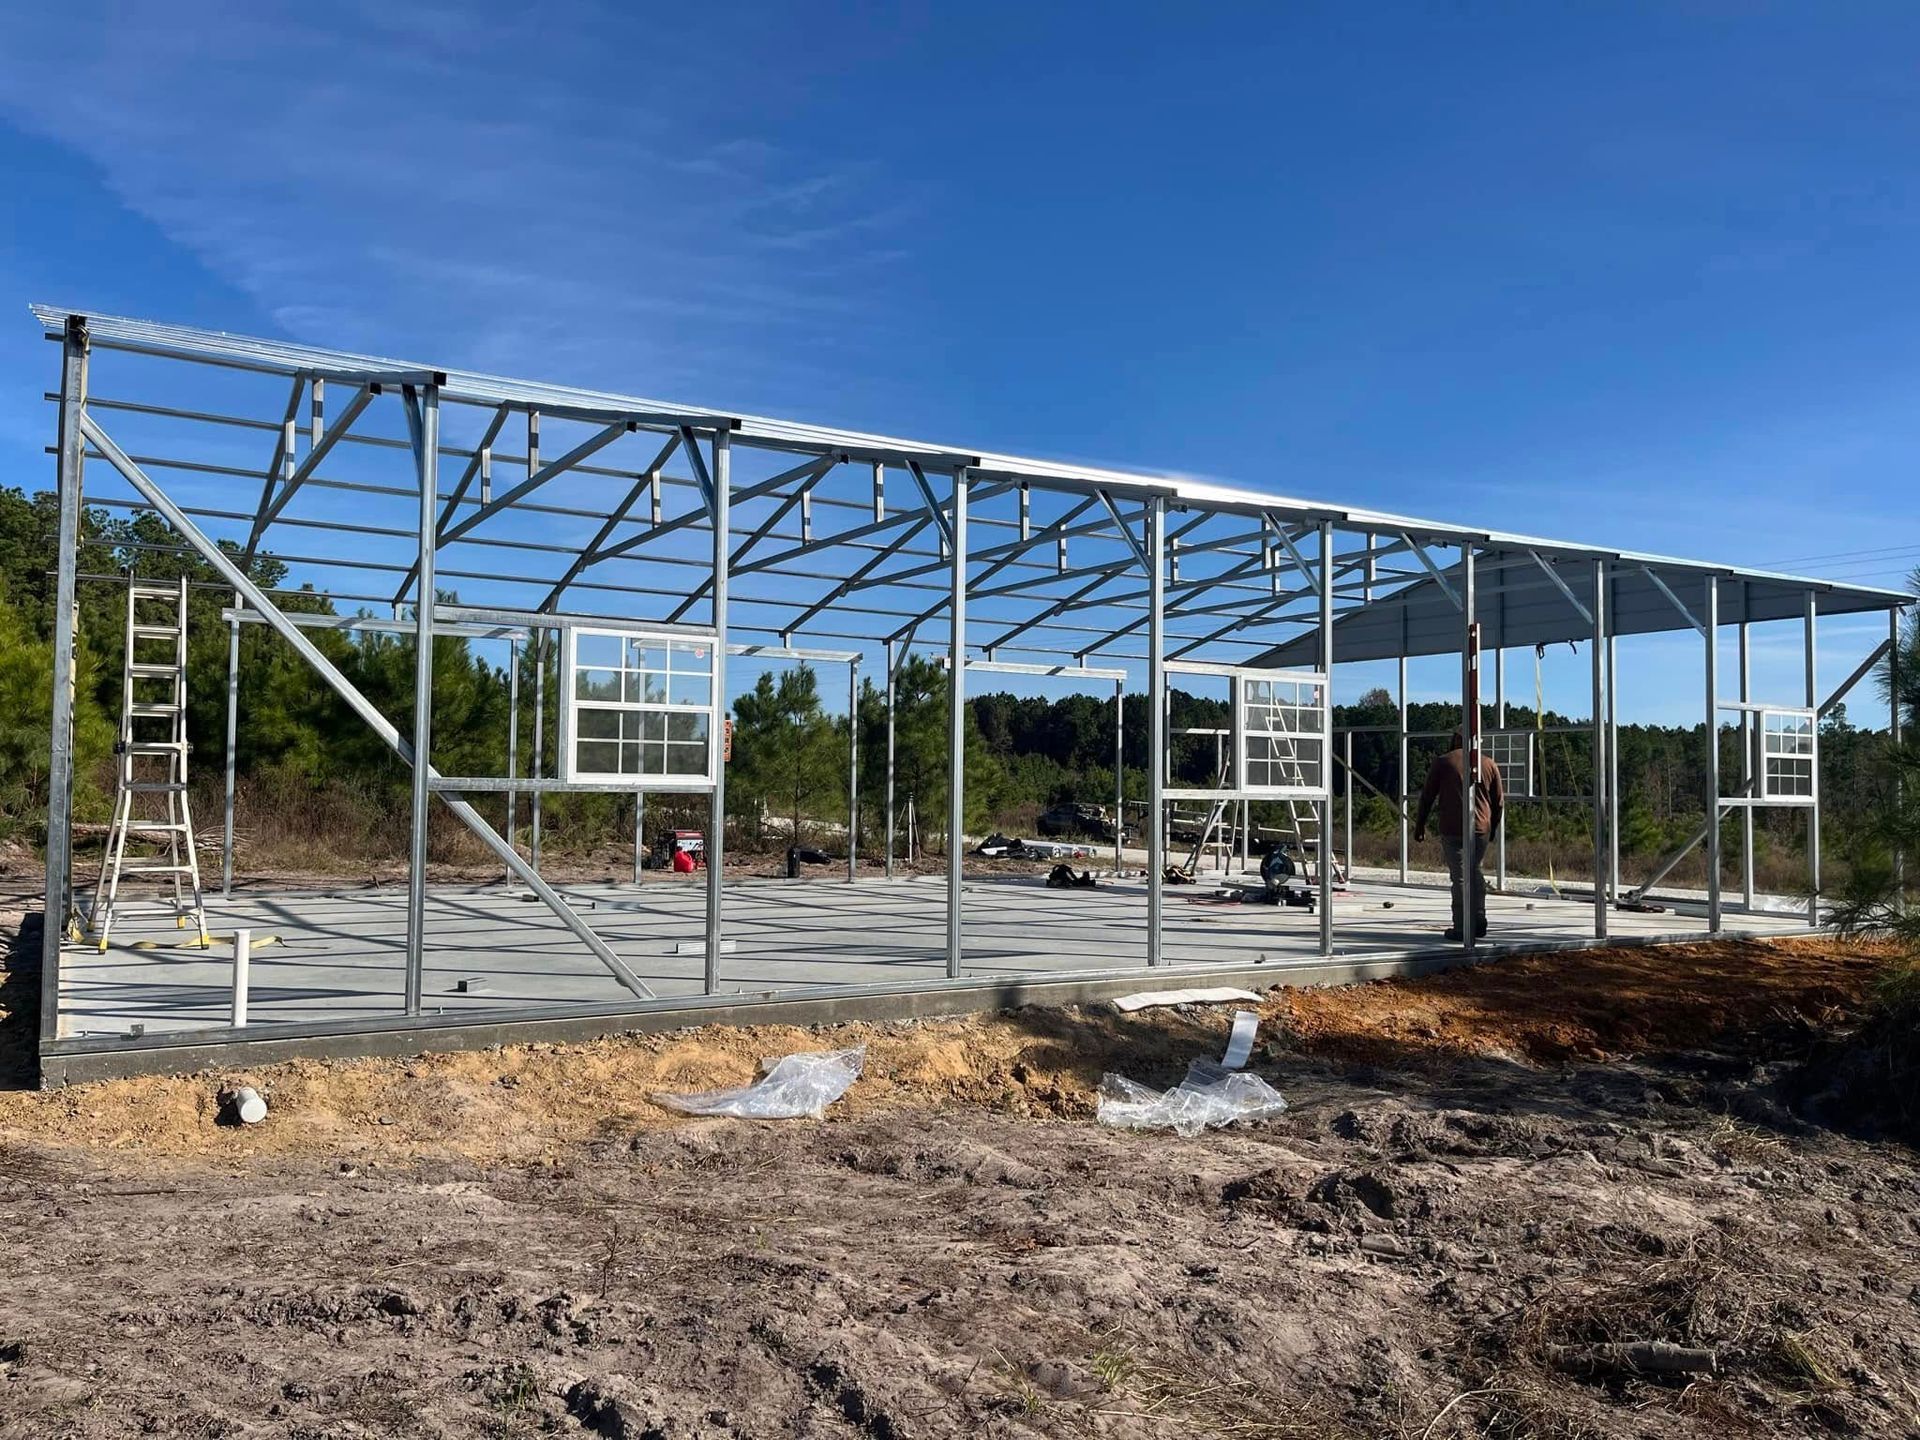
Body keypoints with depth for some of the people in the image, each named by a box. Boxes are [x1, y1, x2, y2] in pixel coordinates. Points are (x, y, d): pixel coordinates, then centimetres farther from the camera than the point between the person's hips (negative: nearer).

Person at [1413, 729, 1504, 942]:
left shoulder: (1442, 763, -1)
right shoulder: (1489, 765, 7)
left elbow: (1427, 797, 1)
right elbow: (1499, 802, 10)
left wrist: (1420, 824, 11)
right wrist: (1493, 827, 24)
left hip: (1452, 829, -3)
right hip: (1481, 829, 3)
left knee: (1460, 877, 0)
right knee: (1474, 872, 20)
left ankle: (1461, 928, 1)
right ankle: (1479, 921, 17)